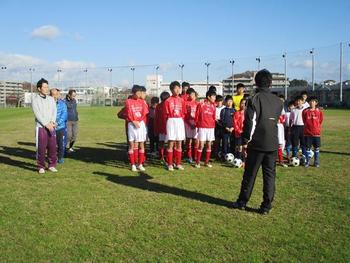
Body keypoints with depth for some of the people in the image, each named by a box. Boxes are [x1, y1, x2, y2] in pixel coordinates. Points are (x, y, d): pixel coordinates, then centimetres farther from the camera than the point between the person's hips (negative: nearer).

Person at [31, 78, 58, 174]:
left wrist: (52, 122, -11)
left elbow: (54, 111, 6)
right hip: (40, 127, -4)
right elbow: (37, 114, -9)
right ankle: (41, 167, 9)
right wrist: (46, 124, -16)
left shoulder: (51, 99, 13)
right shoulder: (35, 99, -1)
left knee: (53, 147, 4)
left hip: (51, 126, 4)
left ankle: (52, 165, 15)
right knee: (41, 147, -2)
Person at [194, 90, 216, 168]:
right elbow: (197, 116, 0)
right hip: (202, 127, -4)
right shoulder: (201, 105, -5)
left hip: (211, 128, 4)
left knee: (209, 145, 7)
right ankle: (197, 162, 5)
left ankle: (207, 162, 16)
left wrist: (213, 125, 7)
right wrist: (197, 125, 3)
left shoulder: (213, 106, 7)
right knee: (201, 145, -5)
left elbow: (213, 117, 14)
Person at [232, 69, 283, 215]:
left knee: (250, 174, 6)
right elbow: (278, 120, 15)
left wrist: (245, 140, -6)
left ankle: (242, 202, 17)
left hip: (256, 143, -4)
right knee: (269, 174, 8)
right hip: (272, 144, 4)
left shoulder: (255, 99, -9)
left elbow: (250, 122, -12)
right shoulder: (278, 101, 7)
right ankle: (266, 206, 10)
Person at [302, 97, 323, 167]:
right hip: (307, 133, 0)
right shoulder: (305, 111, 0)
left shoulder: (319, 111, 0)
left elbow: (320, 121, 8)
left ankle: (316, 162, 17)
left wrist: (317, 128, 6)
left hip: (316, 133, 0)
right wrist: (308, 128, 5)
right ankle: (307, 162, 13)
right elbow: (304, 121, 7)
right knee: (308, 148, 4)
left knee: (316, 148, 6)